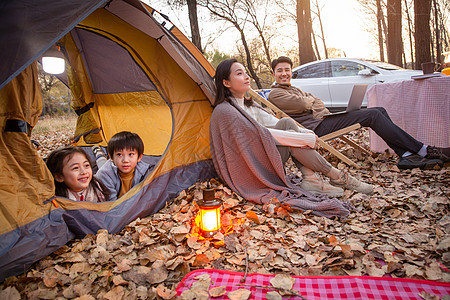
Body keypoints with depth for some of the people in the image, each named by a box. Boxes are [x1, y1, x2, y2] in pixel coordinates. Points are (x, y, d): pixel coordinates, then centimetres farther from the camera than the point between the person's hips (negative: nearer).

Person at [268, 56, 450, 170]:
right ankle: (424, 151, -11)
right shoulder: (275, 94, -4)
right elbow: (302, 104, -17)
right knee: (373, 115, -17)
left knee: (379, 111, -2)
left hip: (323, 119, 10)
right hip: (316, 127, -10)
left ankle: (406, 155, -9)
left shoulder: (292, 89, 28)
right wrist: (310, 99, 6)